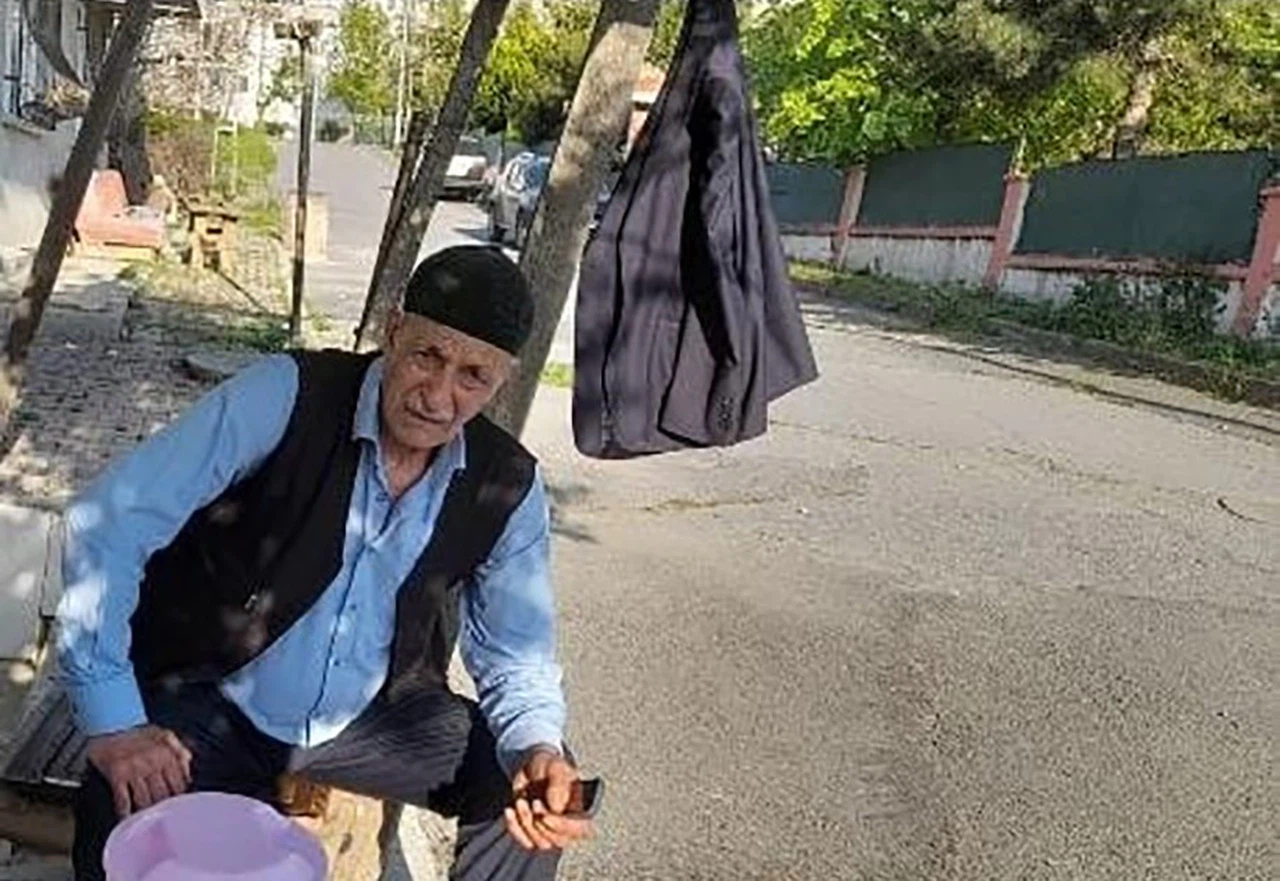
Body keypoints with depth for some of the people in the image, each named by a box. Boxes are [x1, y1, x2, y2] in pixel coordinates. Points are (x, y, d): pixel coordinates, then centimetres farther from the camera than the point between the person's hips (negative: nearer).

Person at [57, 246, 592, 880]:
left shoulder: (509, 488, -9)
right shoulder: (288, 396, -21)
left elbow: (516, 655, 0)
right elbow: (109, 523, -22)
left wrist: (537, 747, -23)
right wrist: (113, 722, -25)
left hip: (369, 721, 4)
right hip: (208, 705, -3)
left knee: (535, 783, -11)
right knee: (126, 810, -32)